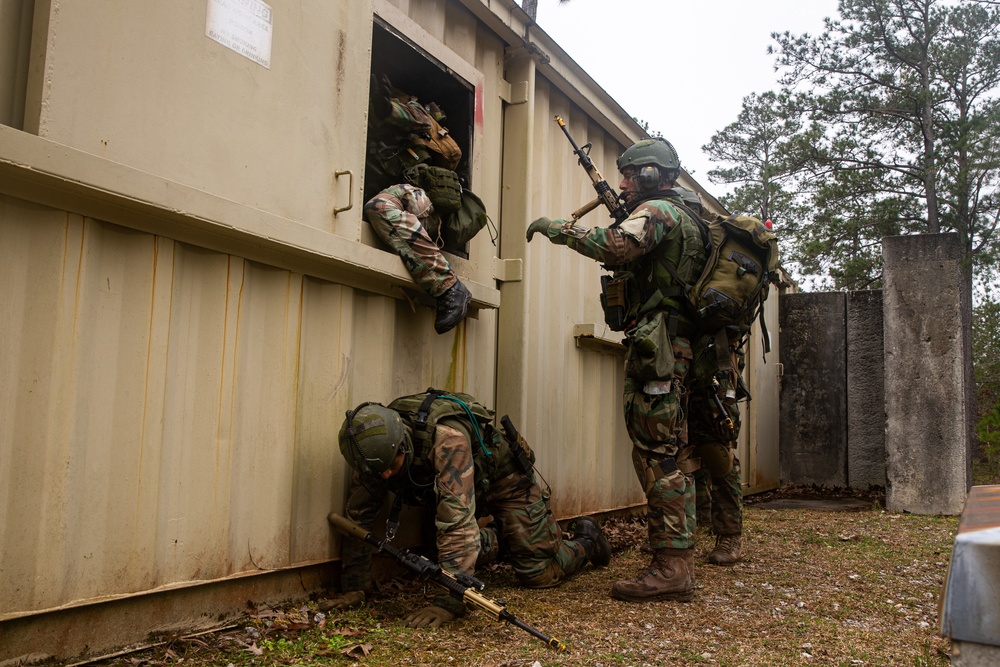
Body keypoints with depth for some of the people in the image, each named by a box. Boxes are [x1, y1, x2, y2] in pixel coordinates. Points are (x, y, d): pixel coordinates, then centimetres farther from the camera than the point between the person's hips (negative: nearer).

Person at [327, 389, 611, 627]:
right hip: (457, 486, 6)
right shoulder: (375, 448, -24)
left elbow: (457, 517, -49)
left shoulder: (446, 435, -44)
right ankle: (495, 539, 26)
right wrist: (354, 587, -18)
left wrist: (448, 602, -50)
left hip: (506, 480, -6)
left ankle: (585, 538, 28)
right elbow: (358, 517, -15)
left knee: (538, 574, -4)